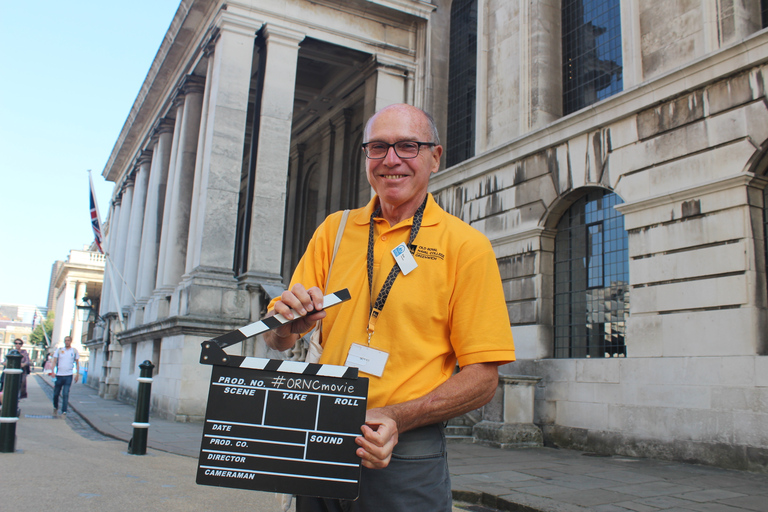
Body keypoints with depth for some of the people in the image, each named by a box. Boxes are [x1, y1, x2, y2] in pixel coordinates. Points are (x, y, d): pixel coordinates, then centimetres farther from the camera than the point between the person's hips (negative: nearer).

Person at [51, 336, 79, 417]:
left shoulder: (74, 351, 7)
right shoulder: (59, 350, 7)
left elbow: (77, 363, 11)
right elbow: (54, 361, 3)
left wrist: (77, 374, 4)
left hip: (68, 376, -2)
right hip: (59, 375, 2)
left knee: (65, 394, -10)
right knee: (56, 393, 10)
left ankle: (64, 411, -8)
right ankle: (55, 408, 33)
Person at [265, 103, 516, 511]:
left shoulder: (466, 245, -4)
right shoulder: (334, 230, 6)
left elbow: (482, 378, -7)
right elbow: (278, 340, 8)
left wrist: (396, 419, -20)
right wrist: (286, 326, -15)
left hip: (406, 458, -3)